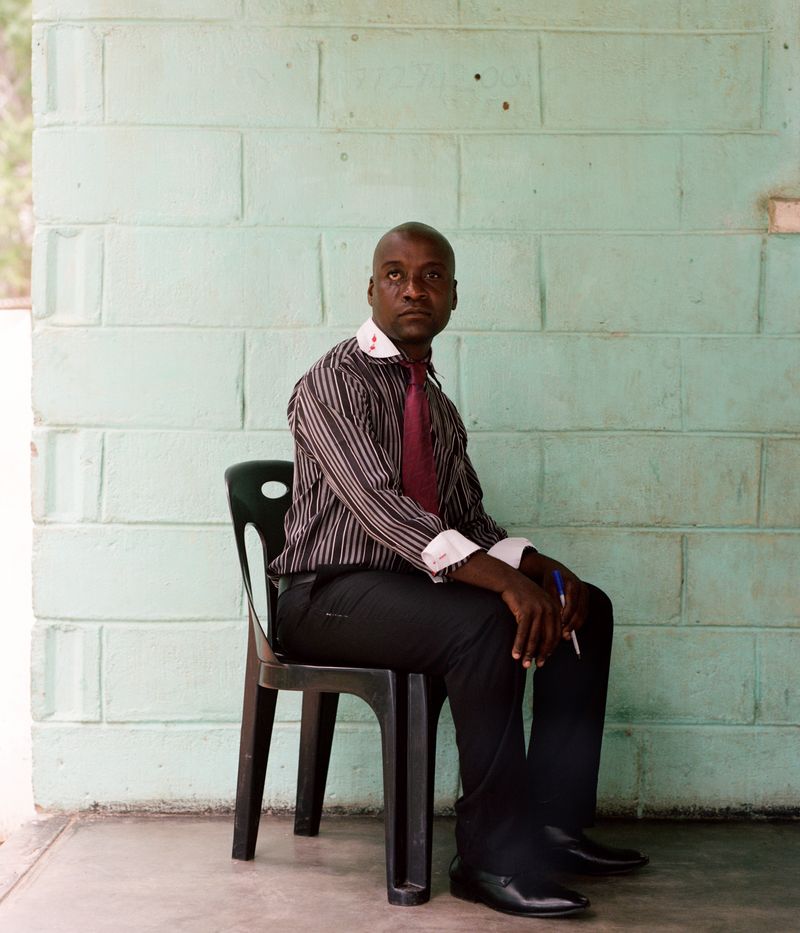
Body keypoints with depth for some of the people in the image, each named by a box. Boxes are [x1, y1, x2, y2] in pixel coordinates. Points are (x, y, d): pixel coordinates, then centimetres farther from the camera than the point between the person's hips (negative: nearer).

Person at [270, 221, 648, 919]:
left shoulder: (438, 406, 16)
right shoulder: (333, 383, -11)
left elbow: (473, 524, 16)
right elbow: (377, 502, -26)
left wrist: (541, 567, -7)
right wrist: (504, 580, -36)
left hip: (420, 584, 9)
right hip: (330, 595, -8)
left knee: (586, 607, -2)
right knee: (488, 625, -33)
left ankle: (554, 823, -2)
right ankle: (495, 859, -26)